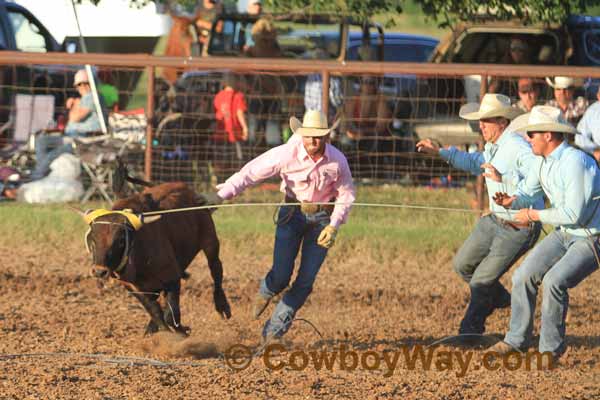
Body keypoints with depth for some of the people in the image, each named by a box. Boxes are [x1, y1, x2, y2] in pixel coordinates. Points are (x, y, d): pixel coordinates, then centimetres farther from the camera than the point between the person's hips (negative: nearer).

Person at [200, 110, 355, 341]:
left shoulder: (337, 161, -13)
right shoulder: (287, 153, -19)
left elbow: (346, 194, 0)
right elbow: (251, 172, -18)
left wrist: (334, 226, -11)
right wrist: (221, 195, -26)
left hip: (322, 218, 1)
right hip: (293, 213, -1)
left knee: (306, 280, -2)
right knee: (281, 275, -10)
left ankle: (274, 330, 12)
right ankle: (266, 292, 30)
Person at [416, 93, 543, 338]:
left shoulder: (518, 148, -25)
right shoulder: (493, 146, 5)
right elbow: (476, 163, 27)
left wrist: (502, 177, -44)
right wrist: (440, 152, 23)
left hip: (518, 230, -9)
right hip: (494, 221, 9)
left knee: (482, 281, -2)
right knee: (462, 265, 17)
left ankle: (470, 331, 18)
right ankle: (499, 299, 38)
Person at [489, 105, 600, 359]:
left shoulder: (575, 162, -27)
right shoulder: (542, 162, 0)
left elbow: (573, 214, -29)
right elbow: (528, 192, 13)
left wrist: (534, 215, -18)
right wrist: (512, 201, -12)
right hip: (564, 234, 9)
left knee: (555, 280, -25)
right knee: (524, 276, 2)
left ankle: (551, 347, -9)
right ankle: (516, 340, 18)